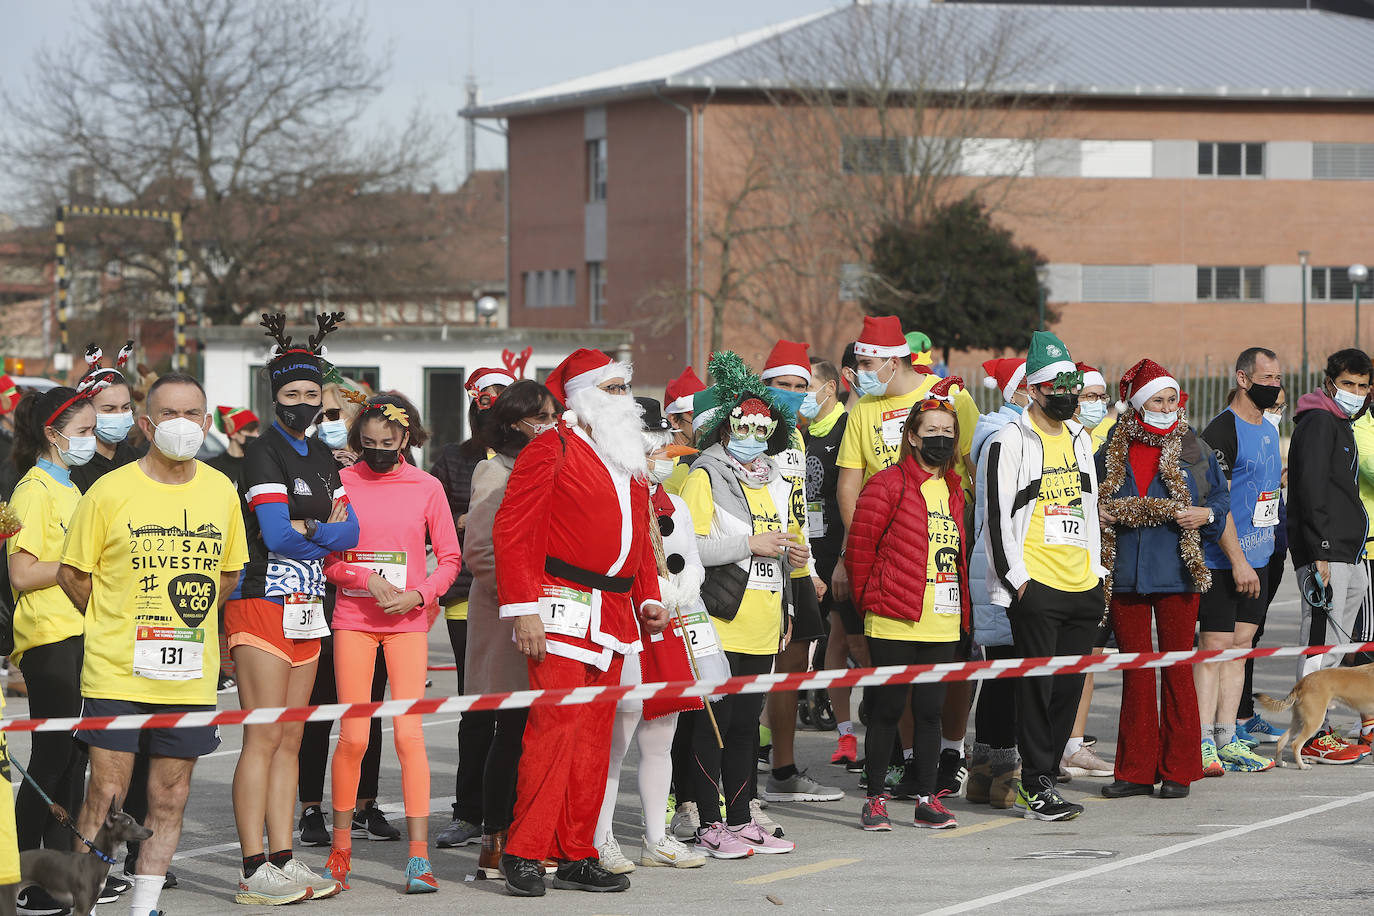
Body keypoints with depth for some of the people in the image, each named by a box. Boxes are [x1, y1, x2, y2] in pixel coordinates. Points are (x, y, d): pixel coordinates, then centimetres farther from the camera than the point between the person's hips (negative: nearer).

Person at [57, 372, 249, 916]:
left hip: (191, 679, 4)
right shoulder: (110, 492, -5)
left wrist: (182, 622, 12)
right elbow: (72, 575, 3)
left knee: (170, 800, 6)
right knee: (105, 795, -4)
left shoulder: (221, 492, 6)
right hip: (116, 673, -3)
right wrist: (118, 627, 9)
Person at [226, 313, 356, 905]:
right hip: (263, 606, -8)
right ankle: (255, 872, -9)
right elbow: (276, 534, -17)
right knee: (262, 739, -9)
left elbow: (350, 531, 9)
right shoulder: (263, 452, -7)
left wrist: (307, 530, -8)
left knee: (290, 741, 8)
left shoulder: (321, 456, 16)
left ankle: (283, 861, 11)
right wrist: (327, 532, 0)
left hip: (307, 611, 8)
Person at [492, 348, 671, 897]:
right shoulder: (551, 449, -5)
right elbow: (512, 532, -11)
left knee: (594, 735, 8)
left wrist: (647, 596, 15)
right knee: (555, 727, -12)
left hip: (614, 615, 8)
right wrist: (524, 609, -16)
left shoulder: (629, 461, 19)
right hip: (563, 609, -8)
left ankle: (577, 857, 12)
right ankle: (524, 855, -7)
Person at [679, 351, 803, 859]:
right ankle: (711, 823, -1)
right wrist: (751, 544, -18)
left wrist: (796, 554, 10)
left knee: (747, 722, 12)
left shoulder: (777, 482, 19)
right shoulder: (705, 477, -5)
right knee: (712, 722, -6)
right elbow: (687, 546, -17)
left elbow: (790, 540, 32)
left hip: (763, 628, 7)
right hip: (719, 623, -7)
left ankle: (741, 819, 17)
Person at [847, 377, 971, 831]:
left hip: (941, 623, 5)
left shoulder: (953, 490, 14)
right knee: (888, 709, 0)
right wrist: (870, 601, 0)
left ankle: (927, 800, 13)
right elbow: (859, 547, -6)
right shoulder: (888, 485, -7)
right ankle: (875, 800, 8)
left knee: (930, 710, 8)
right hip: (894, 623, -5)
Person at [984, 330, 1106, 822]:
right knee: (1038, 686, -6)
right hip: (1035, 584, -7)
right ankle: (1038, 786, -1)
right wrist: (1015, 577, -13)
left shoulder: (1080, 439, 17)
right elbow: (998, 516, -8)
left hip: (1082, 585, 7)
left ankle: (1041, 778, 16)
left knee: (1070, 686, 7)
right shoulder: (1011, 441, -5)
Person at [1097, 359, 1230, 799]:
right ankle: (1136, 770, 11)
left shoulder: (1194, 450, 5)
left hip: (1177, 575, -1)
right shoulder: (1112, 452, 6)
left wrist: (1206, 514, -9)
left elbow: (1223, 496, 11)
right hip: (1126, 576, 1)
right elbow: (1091, 503, 15)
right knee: (1134, 671, 5)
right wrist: (1103, 514, -5)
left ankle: (1177, 770, 7)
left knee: (1177, 668, 1)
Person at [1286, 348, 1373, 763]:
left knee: (1333, 644, 12)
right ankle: (1313, 738, -7)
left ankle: (1319, 730, 17)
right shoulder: (1318, 421, -10)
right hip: (1324, 552, -10)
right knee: (1321, 642, -9)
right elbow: (1311, 489, -18)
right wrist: (1321, 553, -23)